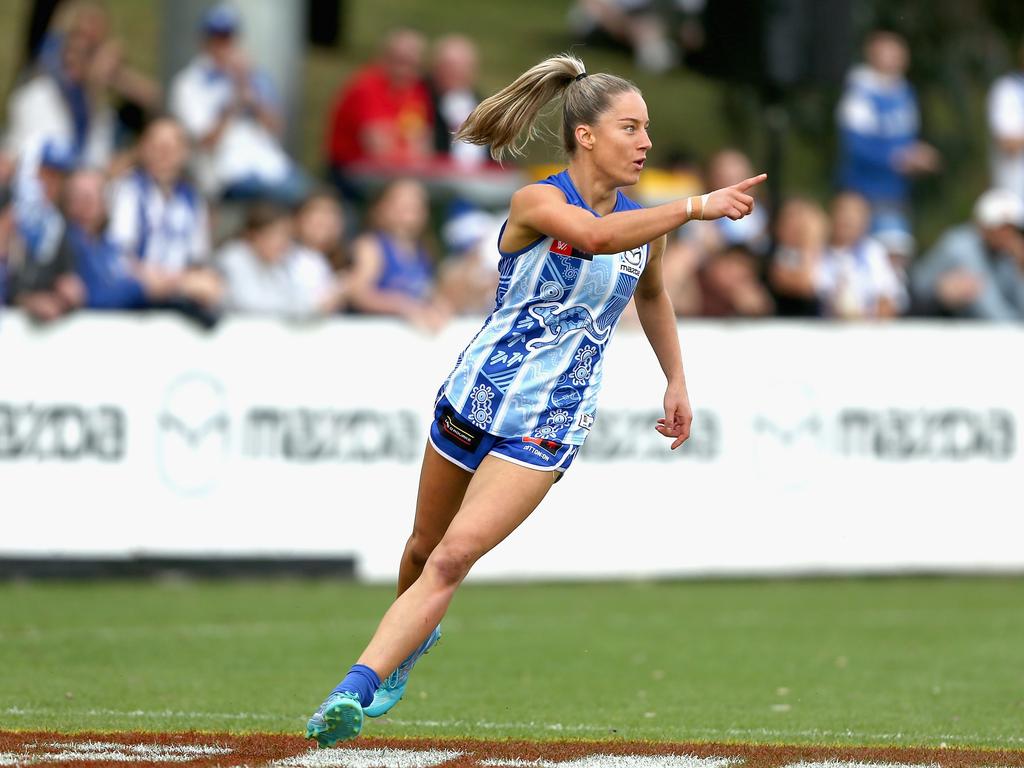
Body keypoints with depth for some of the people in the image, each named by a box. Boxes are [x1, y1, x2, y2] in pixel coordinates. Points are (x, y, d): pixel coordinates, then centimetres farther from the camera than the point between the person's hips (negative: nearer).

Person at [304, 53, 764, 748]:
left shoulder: (645, 226, 3)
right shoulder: (537, 201, -14)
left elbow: (652, 293, 27)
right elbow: (594, 235, -36)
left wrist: (677, 381, 25)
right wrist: (694, 206, -40)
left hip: (549, 425, 1)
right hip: (477, 395, -1)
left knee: (453, 559, -16)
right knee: (426, 547, 18)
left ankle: (355, 691, -21)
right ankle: (415, 634, 50)